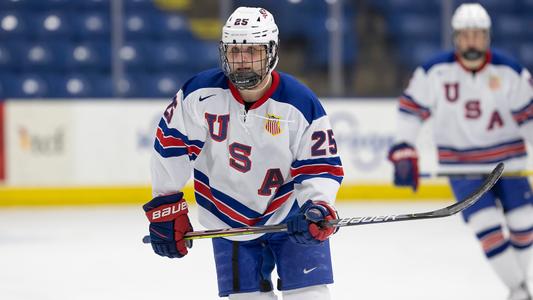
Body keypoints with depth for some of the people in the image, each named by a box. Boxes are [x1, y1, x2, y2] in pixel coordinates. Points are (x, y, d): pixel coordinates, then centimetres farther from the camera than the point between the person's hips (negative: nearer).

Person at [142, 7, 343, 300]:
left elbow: (321, 166, -13)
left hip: (291, 216, -1)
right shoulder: (200, 93, -15)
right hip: (228, 220, 2)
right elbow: (172, 144, -6)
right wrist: (165, 207, -4)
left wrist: (317, 208, -31)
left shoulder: (301, 105, -17)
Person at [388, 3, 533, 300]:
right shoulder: (435, 72, -11)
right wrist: (404, 152, -7)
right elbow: (411, 108, -2)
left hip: (507, 161, 2)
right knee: (488, 228, -13)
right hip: (462, 166, -2)